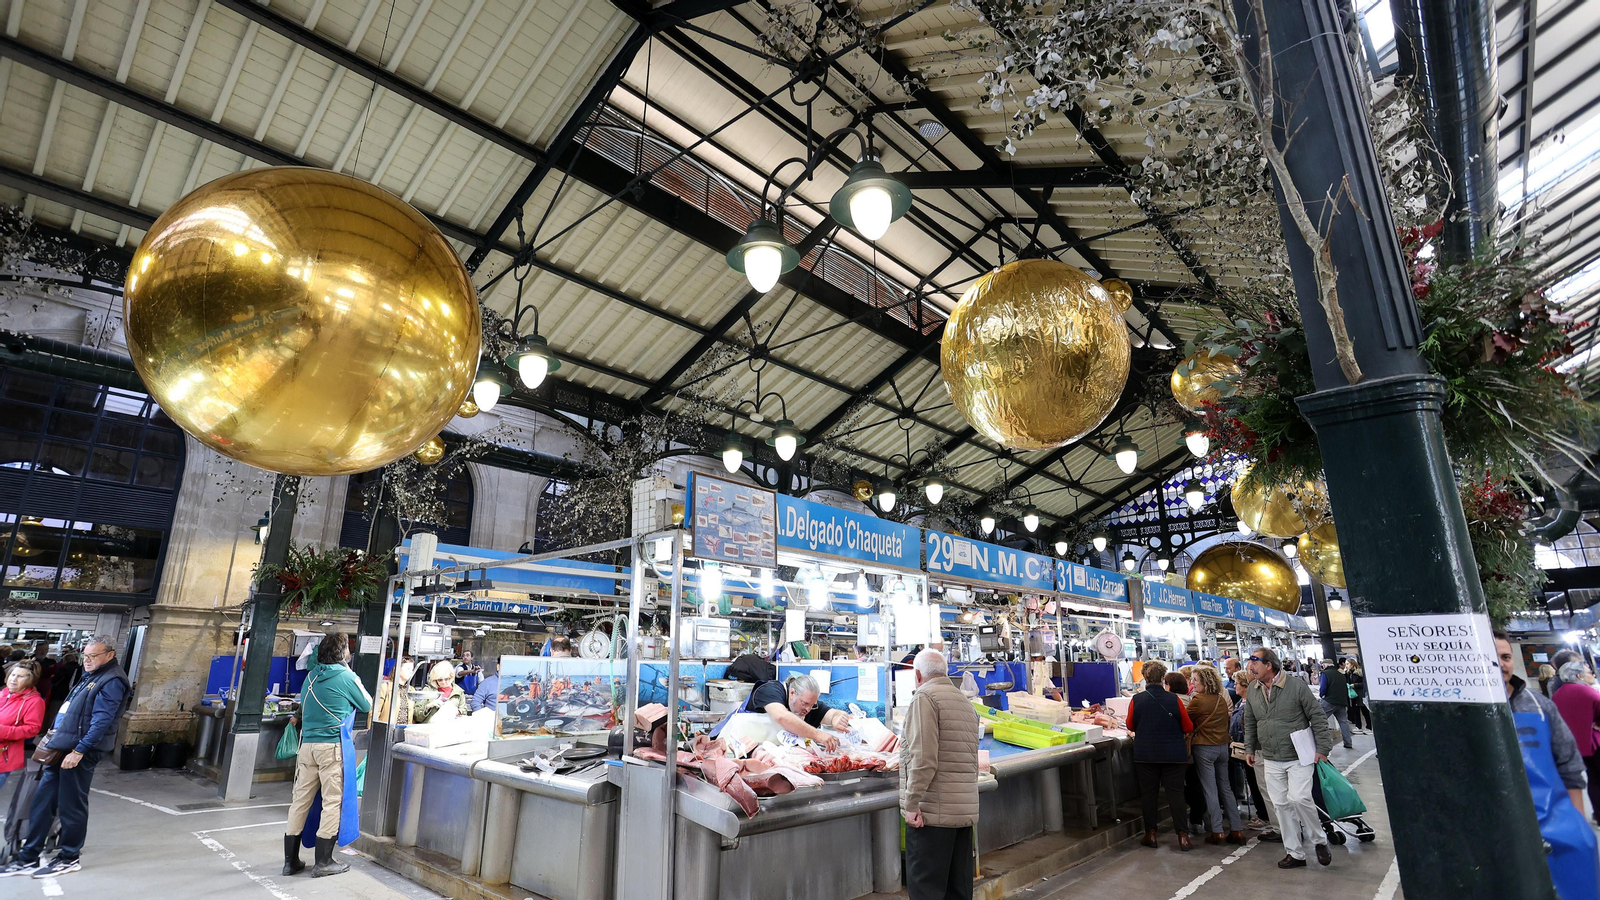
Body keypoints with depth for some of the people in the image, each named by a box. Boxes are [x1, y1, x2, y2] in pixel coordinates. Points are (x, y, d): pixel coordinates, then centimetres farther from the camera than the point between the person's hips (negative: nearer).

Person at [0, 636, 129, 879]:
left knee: (71, 805, 2)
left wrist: (79, 751, -24)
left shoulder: (112, 681, -16)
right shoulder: (91, 676, 16)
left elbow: (101, 721, -22)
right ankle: (27, 858, 22)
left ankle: (70, 858, 16)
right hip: (62, 748, 9)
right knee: (42, 801, 12)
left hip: (81, 752, -9)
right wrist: (55, 733, 12)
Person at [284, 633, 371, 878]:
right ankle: (323, 862, 5)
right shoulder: (347, 677, -8)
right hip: (333, 746, -6)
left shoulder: (311, 676, 10)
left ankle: (290, 860, 18)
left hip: (307, 744, 6)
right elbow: (367, 705, 5)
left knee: (300, 800, 11)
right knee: (333, 801, 1)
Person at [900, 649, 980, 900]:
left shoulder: (925, 697, -10)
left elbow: (923, 757, -19)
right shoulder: (966, 703, 16)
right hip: (965, 810, 8)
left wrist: (911, 803, -15)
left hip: (933, 812, -8)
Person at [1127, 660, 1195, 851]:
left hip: (1145, 754, 0)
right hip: (1173, 755, 0)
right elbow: (1188, 727, 0)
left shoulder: (1136, 700, -9)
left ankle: (1150, 834, 16)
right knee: (1176, 793, 7)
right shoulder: (1174, 700, -11)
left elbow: (1131, 726, 5)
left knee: (1149, 793, 10)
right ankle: (1183, 836, 6)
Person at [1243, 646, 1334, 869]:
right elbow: (1250, 723, 15)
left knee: (1299, 798, -16)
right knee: (1281, 805, 6)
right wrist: (1249, 749, 13)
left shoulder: (1296, 685, -11)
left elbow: (1317, 717, -7)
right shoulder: (1253, 690, 5)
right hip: (1271, 760, 5)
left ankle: (1320, 840, 11)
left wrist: (1323, 747, -11)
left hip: (1299, 757, -5)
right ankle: (1295, 853, 17)